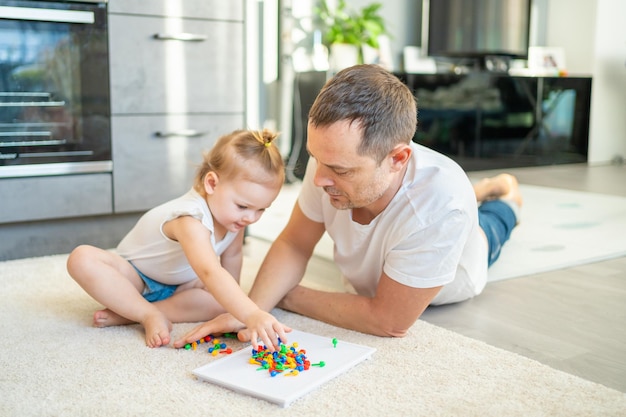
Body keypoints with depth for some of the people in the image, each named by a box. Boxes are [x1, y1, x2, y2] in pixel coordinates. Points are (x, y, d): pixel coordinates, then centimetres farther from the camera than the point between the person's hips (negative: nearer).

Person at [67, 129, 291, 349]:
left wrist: (232, 295, -1)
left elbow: (232, 255, 1)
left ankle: (127, 312, -21)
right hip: (135, 276, -6)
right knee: (82, 259, -34)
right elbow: (210, 273, -57)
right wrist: (251, 315, -68)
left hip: (179, 285, 6)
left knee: (224, 301, -25)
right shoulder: (191, 221, -42)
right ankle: (149, 315, -31)